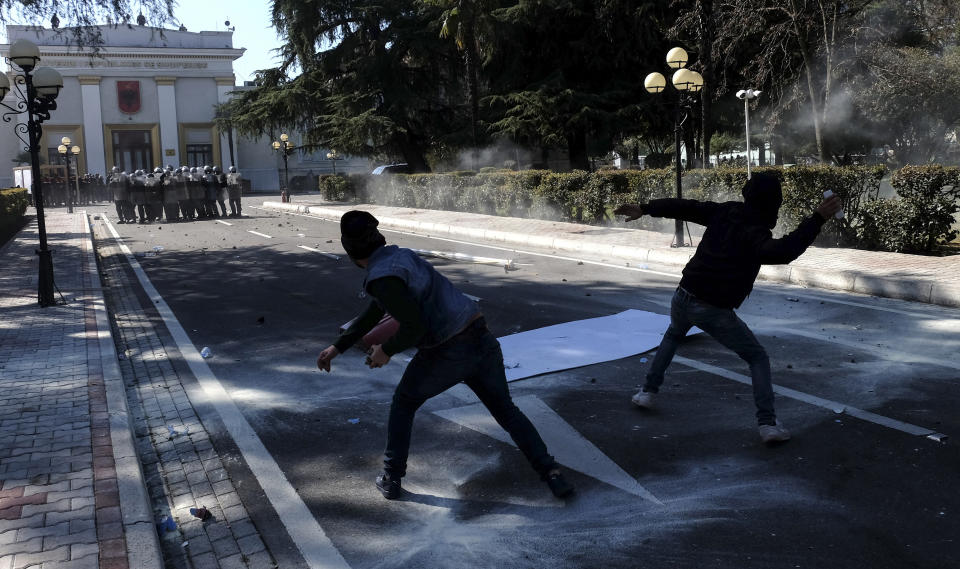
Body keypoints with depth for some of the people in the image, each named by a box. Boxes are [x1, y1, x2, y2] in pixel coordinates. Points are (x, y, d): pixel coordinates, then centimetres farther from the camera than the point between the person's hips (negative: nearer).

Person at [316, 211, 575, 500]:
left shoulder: (382, 276, -15)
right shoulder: (400, 255, 15)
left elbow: (414, 327, -22)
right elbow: (373, 313, 25)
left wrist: (386, 351, -3)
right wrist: (337, 347, 30)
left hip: (447, 355, -7)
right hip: (482, 341, 7)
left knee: (403, 403, 21)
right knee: (505, 410, 20)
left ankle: (391, 478, 26)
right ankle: (551, 473, 9)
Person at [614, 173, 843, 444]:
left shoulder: (725, 212, 3)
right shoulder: (755, 232, -15)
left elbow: (685, 207, 11)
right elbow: (781, 252, -34)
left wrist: (645, 209, 22)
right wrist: (818, 218, -34)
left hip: (684, 297, 6)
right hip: (714, 311, -5)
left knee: (673, 335, 36)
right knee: (758, 358, 10)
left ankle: (648, 392, 33)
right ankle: (768, 423, -2)